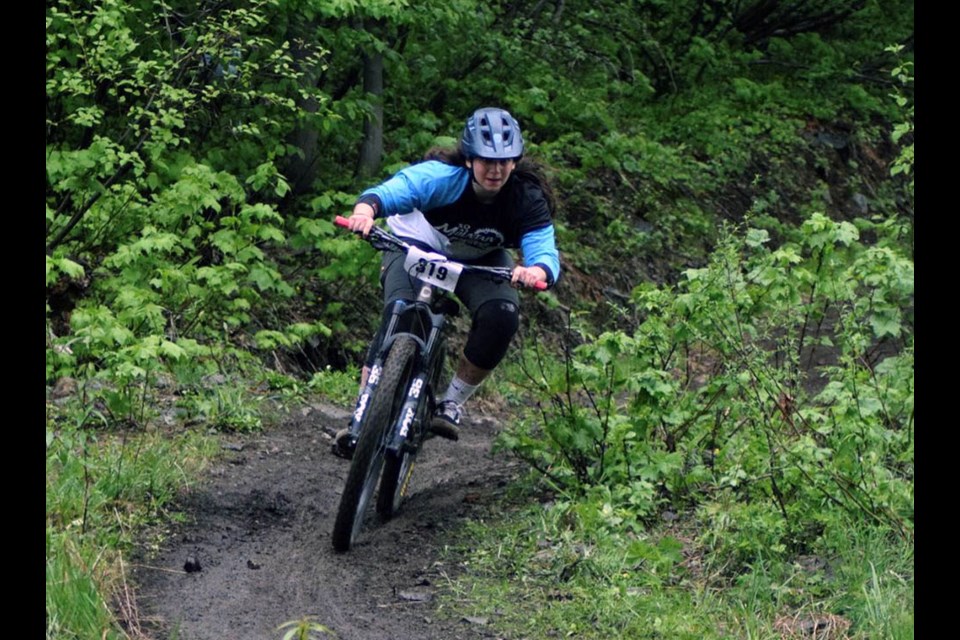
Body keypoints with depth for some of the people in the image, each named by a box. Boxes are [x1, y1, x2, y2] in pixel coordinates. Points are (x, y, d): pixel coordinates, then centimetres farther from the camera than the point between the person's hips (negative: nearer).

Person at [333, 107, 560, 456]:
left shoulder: (528, 200, -27)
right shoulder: (442, 176, -34)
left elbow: (545, 251, -38)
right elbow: (390, 191, -47)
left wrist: (536, 271, -63)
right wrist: (365, 209, -71)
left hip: (480, 261, 2)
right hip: (417, 246, -2)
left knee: (502, 316, -25)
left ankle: (452, 403, -6)